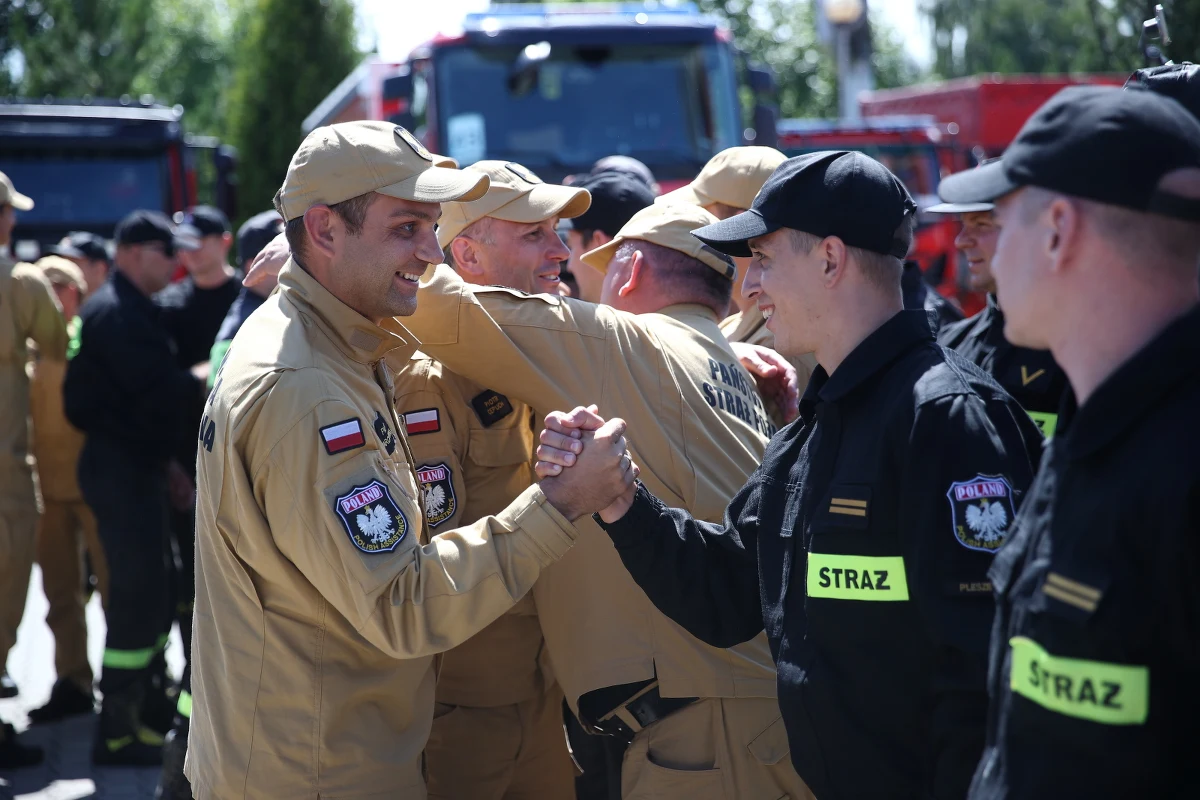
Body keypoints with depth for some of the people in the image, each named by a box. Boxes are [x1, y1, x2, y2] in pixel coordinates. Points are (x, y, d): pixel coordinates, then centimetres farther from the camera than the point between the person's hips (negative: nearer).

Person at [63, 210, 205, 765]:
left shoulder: (131, 310, 18)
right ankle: (117, 731, -1)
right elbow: (158, 390, -24)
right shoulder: (116, 312, -15)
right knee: (137, 594, -7)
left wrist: (166, 463, 19)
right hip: (120, 469, -11)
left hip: (136, 465, 11)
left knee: (154, 588, 18)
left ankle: (151, 705, 30)